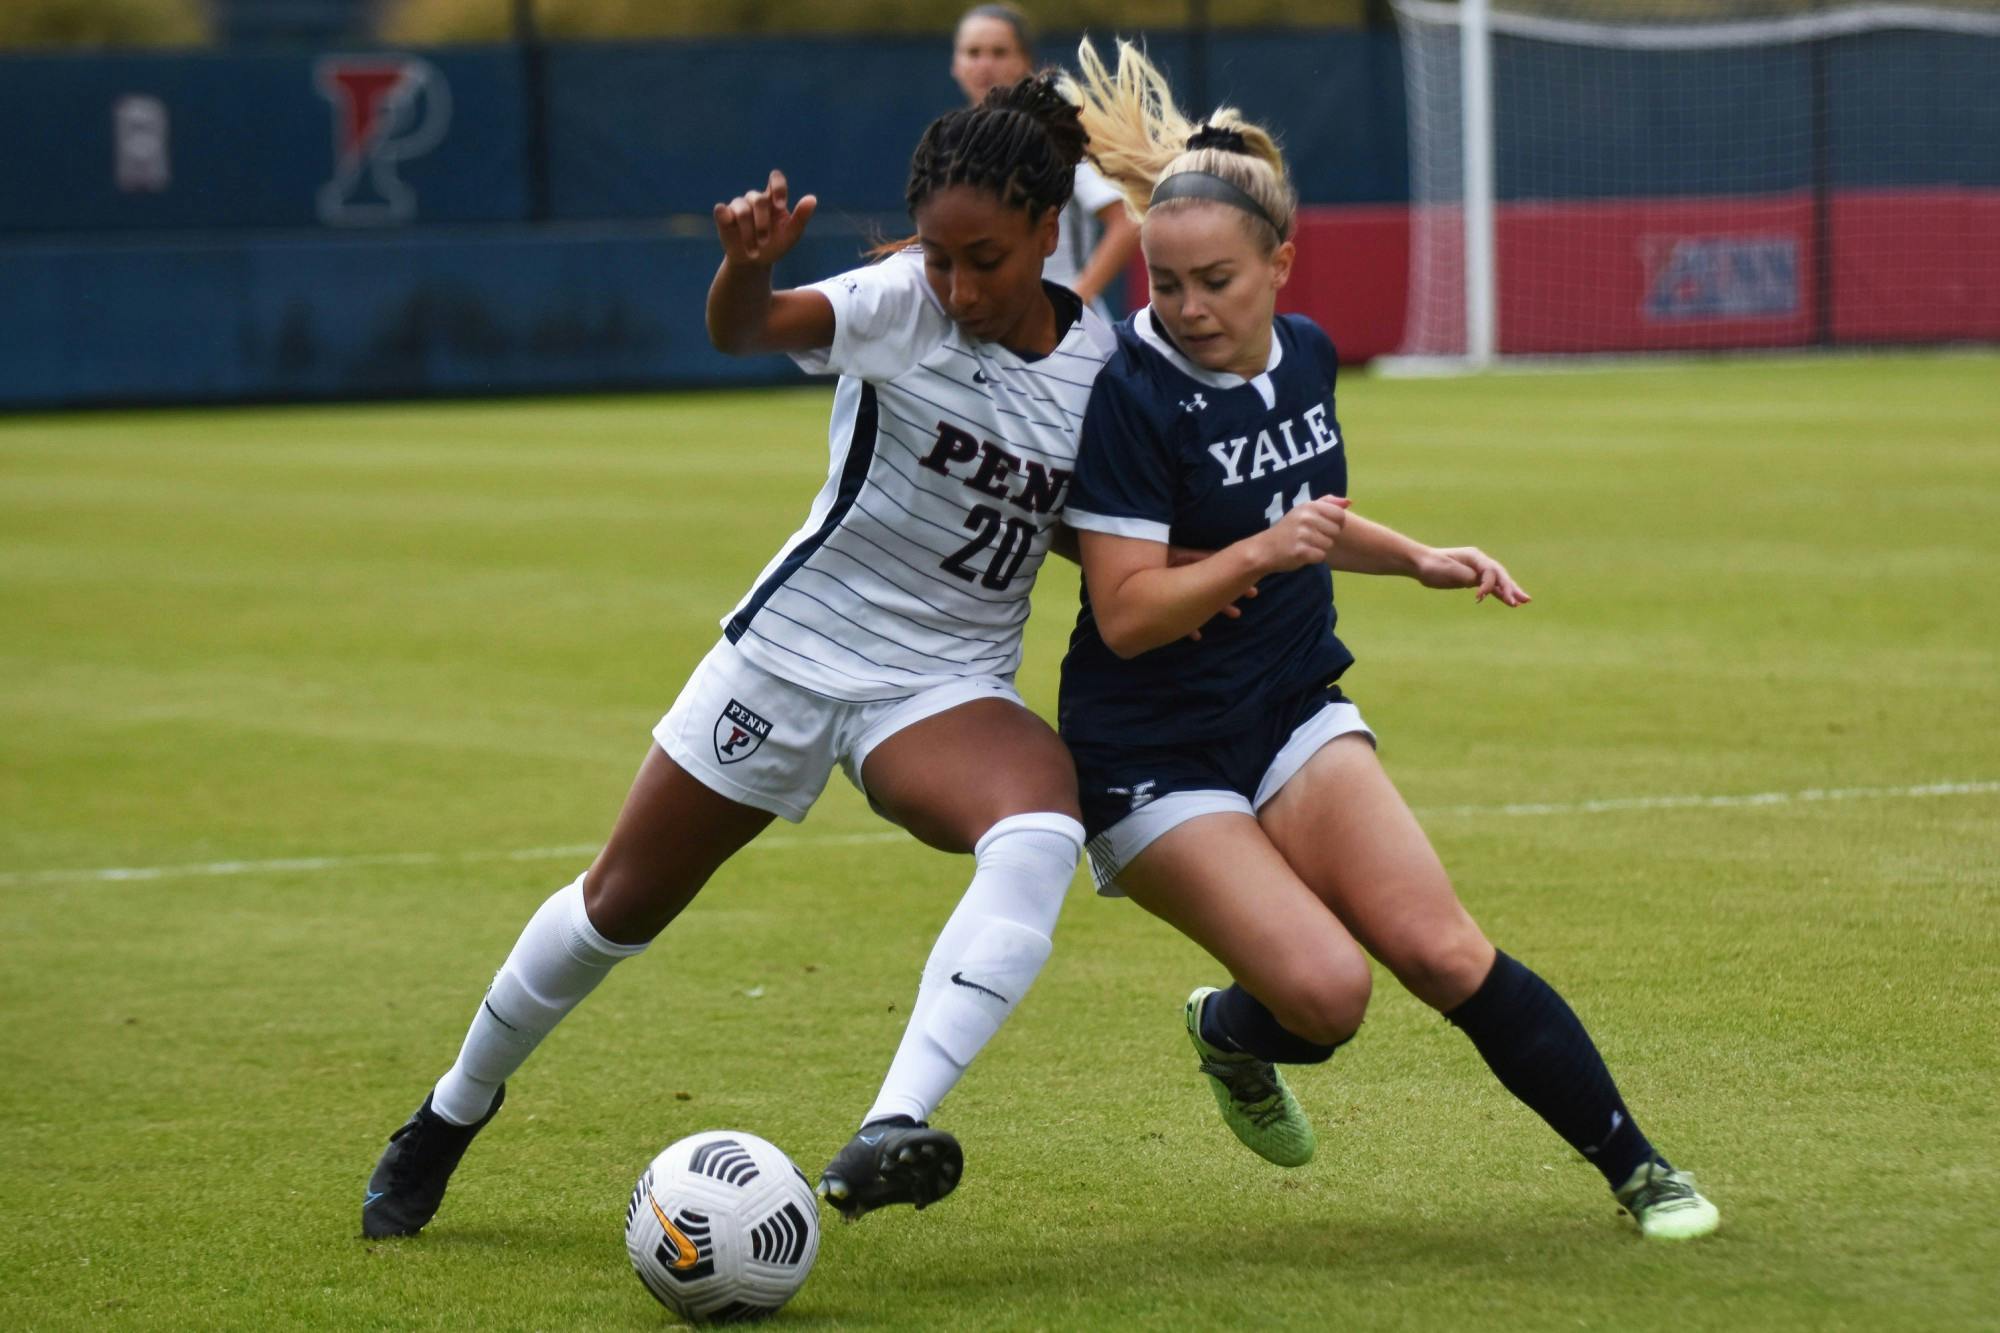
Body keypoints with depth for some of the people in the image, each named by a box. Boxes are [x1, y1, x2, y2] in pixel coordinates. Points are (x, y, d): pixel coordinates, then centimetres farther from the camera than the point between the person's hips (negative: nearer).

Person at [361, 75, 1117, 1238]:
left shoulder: (1096, 360, -4)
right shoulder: (903, 304, -15)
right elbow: (750, 328, -35)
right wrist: (747, 267, -57)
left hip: (945, 684, 2)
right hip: (794, 648, -1)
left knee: (1042, 831, -33)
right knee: (624, 901, 11)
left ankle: (887, 1138, -42)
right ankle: (455, 1112, 38)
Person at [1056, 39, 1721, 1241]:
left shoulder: (1305, 354, 2)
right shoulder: (1134, 394, -19)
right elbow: (1127, 613, -22)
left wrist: (1419, 559, 11)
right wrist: (1257, 555, -33)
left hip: (1293, 712, 5)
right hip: (1153, 760, -5)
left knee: (1441, 949, -12)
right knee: (1325, 989, -21)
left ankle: (1636, 1168, -1)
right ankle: (1230, 1035, 15)